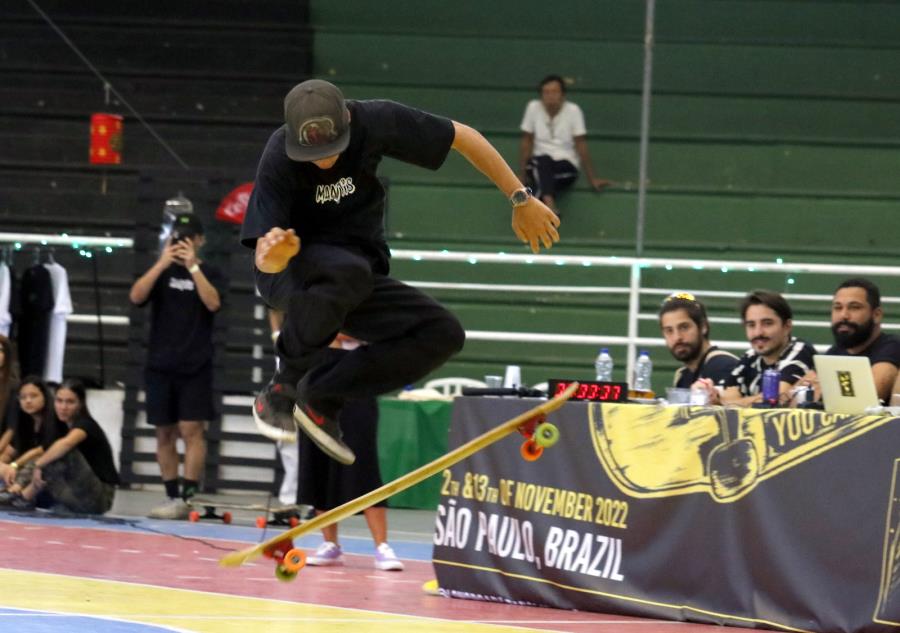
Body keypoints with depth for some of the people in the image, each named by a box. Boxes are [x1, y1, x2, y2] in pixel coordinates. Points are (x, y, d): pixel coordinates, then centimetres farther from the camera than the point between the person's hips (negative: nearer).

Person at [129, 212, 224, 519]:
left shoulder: (209, 273, 5)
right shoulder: (160, 271, 10)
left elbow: (213, 303, -14)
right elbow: (136, 296, -6)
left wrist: (192, 266, -17)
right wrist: (162, 264, -15)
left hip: (195, 366, -3)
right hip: (160, 364, 3)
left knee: (191, 430, -11)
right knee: (164, 433, 4)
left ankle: (187, 498, -14)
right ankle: (172, 497, 9)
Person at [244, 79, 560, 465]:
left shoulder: (376, 122, -17)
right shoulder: (278, 162, -25)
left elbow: (463, 137, -4)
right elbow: (266, 262, -26)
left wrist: (521, 200, -2)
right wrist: (273, 255, -51)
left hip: (358, 287, 5)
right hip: (293, 274, -5)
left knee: (444, 334, -16)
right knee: (347, 268, -40)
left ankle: (321, 395, -9)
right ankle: (284, 387, -20)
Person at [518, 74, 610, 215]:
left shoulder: (573, 110, -6)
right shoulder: (533, 107, -1)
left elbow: (581, 146, -5)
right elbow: (526, 142, 2)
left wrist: (592, 179, -8)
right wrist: (523, 172, -8)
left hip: (566, 165, 0)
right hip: (539, 166, 0)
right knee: (544, 160, -36)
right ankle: (550, 205, -58)